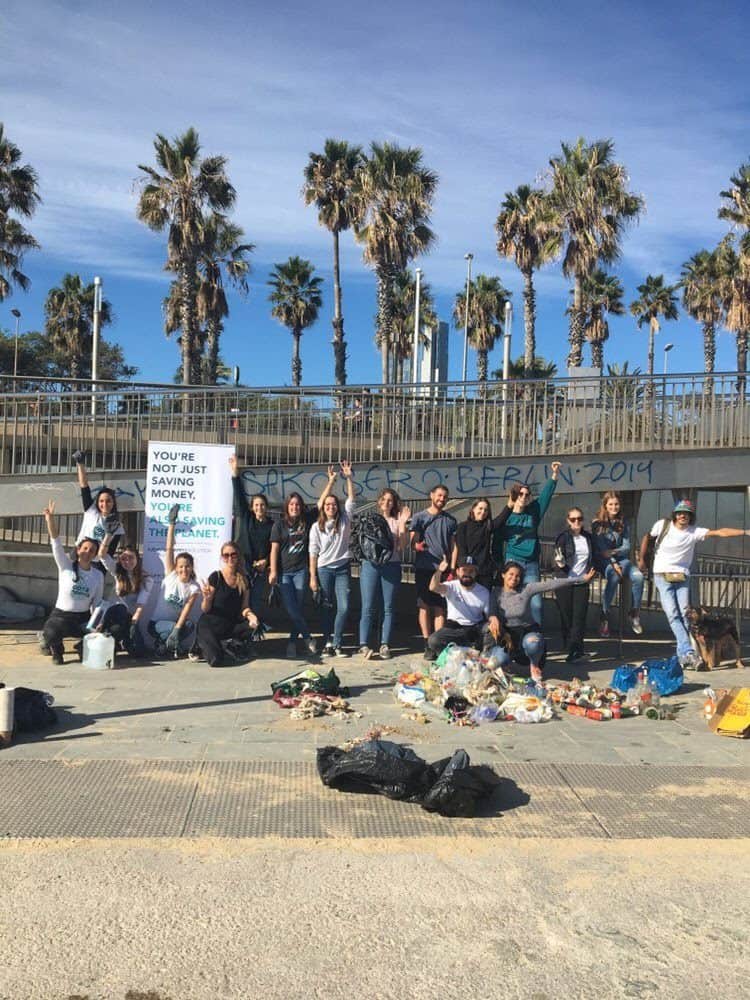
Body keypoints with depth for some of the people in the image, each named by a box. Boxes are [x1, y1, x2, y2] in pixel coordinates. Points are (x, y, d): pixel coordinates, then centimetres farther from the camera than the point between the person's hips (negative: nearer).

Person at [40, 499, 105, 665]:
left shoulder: (98, 575, 3)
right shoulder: (66, 566, -6)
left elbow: (97, 602, 6)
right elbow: (55, 541, -17)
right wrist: (50, 518, -30)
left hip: (84, 618, 3)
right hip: (61, 615, -3)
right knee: (51, 634, -35)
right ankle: (55, 649, 4)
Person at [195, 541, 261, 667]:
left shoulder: (244, 580, 4)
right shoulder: (216, 577, -10)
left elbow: (244, 607, 3)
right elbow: (205, 610, -9)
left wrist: (250, 614, -19)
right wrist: (207, 598, -30)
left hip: (232, 625, 4)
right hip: (211, 625, -4)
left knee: (254, 625, -24)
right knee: (215, 660, -25)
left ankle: (234, 644, 6)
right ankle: (202, 643, 11)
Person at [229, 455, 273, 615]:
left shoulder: (272, 525, 6)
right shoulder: (245, 518, 4)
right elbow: (239, 495, -4)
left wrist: (266, 561, -8)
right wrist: (235, 472, -12)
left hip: (261, 568, 1)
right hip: (243, 564, -1)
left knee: (256, 602, 5)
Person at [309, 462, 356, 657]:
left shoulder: (344, 520, 5)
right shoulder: (316, 527, 1)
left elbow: (351, 498, 2)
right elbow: (313, 553, 0)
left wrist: (348, 477, -4)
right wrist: (313, 577, -4)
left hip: (343, 569, 1)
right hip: (324, 569, -1)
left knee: (344, 607, -7)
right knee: (327, 608, 5)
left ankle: (336, 643, 2)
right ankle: (328, 642, 12)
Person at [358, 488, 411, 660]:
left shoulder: (397, 522, 11)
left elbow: (402, 545, 0)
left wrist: (402, 524, -6)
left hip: (391, 566, 1)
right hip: (371, 564, -1)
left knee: (389, 607, 2)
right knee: (368, 607, -4)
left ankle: (385, 644, 6)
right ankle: (364, 645, -6)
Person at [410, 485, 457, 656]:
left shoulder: (450, 520, 13)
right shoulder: (419, 518, 6)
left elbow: (453, 546, 12)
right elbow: (413, 542, 0)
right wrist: (417, 545, -24)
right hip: (424, 568, -1)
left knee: (440, 607, 0)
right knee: (424, 606, 0)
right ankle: (427, 642, 5)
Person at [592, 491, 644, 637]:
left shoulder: (624, 523, 9)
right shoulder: (597, 523, -2)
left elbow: (626, 546, 3)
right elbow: (601, 547, -7)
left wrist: (614, 552, -17)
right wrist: (614, 564, -18)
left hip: (621, 558, 4)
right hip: (603, 561, -4)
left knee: (638, 576, -26)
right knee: (614, 577, -36)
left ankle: (634, 613, -10)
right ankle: (604, 616, -26)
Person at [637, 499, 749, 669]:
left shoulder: (694, 532, -7)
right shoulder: (663, 525, -7)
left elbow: (720, 532, -16)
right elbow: (647, 537, 9)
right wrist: (641, 559, 8)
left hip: (682, 577, 1)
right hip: (662, 575, -1)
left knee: (684, 613, -6)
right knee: (672, 614, -13)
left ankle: (682, 655, 0)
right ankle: (689, 652, -19)